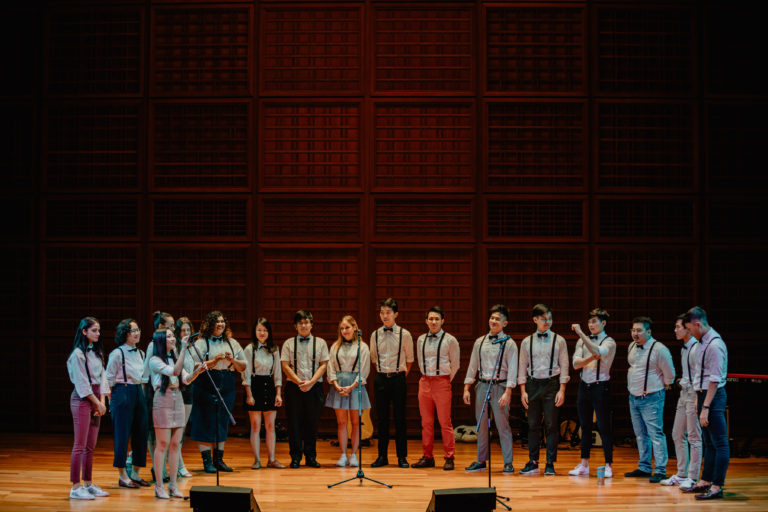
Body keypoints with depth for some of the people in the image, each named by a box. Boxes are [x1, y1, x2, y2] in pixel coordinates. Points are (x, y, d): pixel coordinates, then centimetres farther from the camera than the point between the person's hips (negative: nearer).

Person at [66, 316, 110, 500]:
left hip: (96, 400, 8)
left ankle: (88, 484, 16)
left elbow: (102, 376, 12)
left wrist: (102, 401, -1)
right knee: (80, 445, -8)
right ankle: (75, 487, -7)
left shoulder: (96, 352, 15)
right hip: (82, 400, -8)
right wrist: (97, 402, -9)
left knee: (90, 446, 10)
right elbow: (82, 384, -12)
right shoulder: (78, 354, -10)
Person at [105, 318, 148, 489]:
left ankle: (135, 473, 15)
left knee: (140, 433, 7)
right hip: (122, 394, -7)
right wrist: (111, 401, -8)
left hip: (139, 393, 7)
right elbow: (109, 380, -7)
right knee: (122, 434, -4)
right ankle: (122, 476, 1)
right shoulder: (117, 354, -8)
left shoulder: (140, 353, 13)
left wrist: (141, 391, 12)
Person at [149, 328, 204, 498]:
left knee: (175, 444, 6)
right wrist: (183, 349, -24)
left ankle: (173, 485, 11)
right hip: (162, 401, -7)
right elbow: (175, 371, -21)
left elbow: (186, 379, 7)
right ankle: (159, 486, -2)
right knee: (163, 444, -6)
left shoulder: (174, 358, 15)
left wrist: (197, 371, -12)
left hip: (177, 401, 7)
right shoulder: (155, 360, -7)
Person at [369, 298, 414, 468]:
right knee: (382, 418, 5)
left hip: (398, 378, -2)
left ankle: (402, 457, 6)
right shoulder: (375, 335, 5)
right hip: (381, 378, 2)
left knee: (399, 418, 0)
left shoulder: (404, 334, -2)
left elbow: (409, 358, 9)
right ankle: (382, 456, 10)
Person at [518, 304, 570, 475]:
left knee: (552, 425, -1)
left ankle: (550, 464, 5)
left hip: (551, 385, -2)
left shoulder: (558, 340, 3)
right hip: (533, 385, 2)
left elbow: (564, 366, 2)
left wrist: (562, 390, -5)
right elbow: (522, 367, 8)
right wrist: (523, 391, 1)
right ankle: (533, 463, 12)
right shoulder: (527, 342, 7)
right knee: (533, 425, 5)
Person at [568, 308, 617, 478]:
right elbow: (576, 363, 0)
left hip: (600, 386, -5)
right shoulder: (582, 341, 11)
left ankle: (608, 466, 1)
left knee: (604, 427, -4)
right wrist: (592, 357, -17)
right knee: (585, 427, 10)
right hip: (584, 386, 5)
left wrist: (580, 333, -24)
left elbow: (597, 352, -26)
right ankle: (584, 465, 16)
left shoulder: (609, 342, -4)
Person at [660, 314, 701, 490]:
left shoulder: (697, 348, -15)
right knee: (677, 435, 13)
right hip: (683, 393, 10)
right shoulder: (683, 348, 15)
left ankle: (693, 478, 1)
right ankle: (681, 474, 21)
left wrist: (698, 399, -20)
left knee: (694, 437, -4)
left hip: (694, 393, -10)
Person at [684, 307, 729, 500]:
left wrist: (706, 407, -21)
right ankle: (705, 482, 25)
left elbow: (714, 380, -21)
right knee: (709, 442, 17)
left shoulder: (714, 345, -18)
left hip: (713, 396, -10)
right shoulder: (703, 342, 10)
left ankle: (716, 487, -3)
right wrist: (701, 402, 17)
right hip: (704, 394, 10)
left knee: (719, 442, -5)